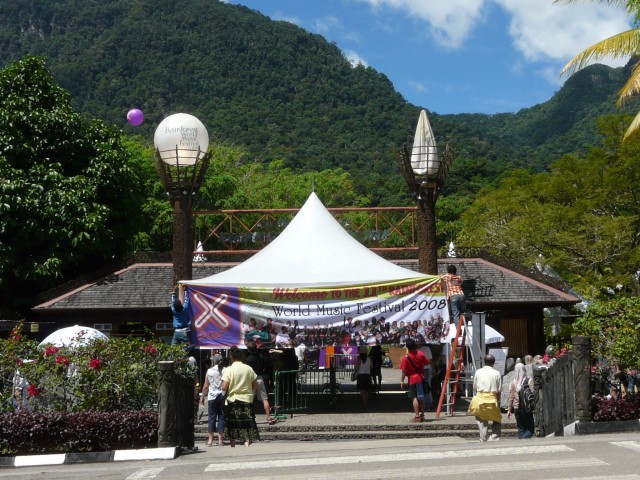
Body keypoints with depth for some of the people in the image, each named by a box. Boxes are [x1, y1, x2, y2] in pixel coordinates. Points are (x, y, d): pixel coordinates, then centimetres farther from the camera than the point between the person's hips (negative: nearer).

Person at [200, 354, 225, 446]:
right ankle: (220, 439, 6)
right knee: (221, 417, 6)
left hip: (212, 397, 0)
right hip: (222, 396, 1)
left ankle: (210, 440, 5)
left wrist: (202, 397, 9)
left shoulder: (209, 371, -2)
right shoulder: (225, 371, -2)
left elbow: (206, 386, 0)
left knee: (212, 418, 5)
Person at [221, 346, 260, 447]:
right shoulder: (249, 369, 0)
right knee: (248, 428, -2)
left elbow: (224, 388, -13)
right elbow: (255, 385, 5)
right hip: (247, 401, 1)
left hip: (232, 400, -1)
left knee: (232, 428, 15)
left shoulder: (228, 370, -7)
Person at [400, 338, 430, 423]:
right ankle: (422, 415, 22)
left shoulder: (405, 358, -16)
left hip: (412, 380, -4)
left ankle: (417, 416, -4)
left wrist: (402, 381, -4)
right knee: (422, 397, 14)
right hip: (421, 378, 4)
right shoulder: (420, 354, -6)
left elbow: (404, 371, -14)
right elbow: (426, 363, 8)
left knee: (414, 398, -1)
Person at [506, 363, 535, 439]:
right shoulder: (529, 381, -7)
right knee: (530, 429, 4)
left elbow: (511, 397, 3)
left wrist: (509, 410, 10)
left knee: (521, 429, 14)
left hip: (517, 408, 3)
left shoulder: (513, 382, -1)